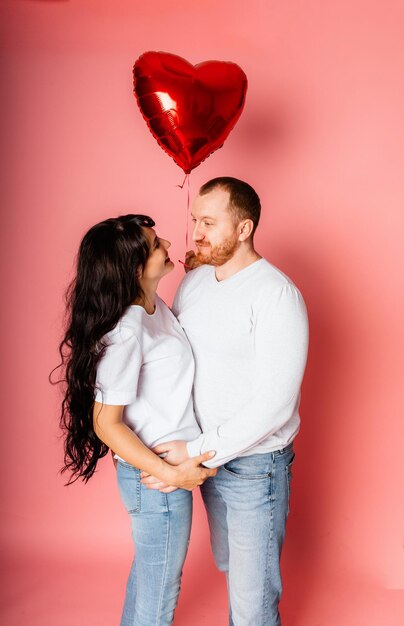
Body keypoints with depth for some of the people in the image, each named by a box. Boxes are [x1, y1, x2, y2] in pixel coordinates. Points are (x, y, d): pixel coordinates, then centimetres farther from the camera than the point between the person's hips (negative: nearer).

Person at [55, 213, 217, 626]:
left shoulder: (155, 306, 0)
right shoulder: (126, 332, -27)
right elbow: (107, 424, -23)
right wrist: (171, 474, -24)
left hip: (169, 463, 9)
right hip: (156, 478, -9)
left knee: (148, 568, 28)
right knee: (161, 590, 13)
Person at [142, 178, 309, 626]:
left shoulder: (277, 295, -21)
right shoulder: (193, 281, 2)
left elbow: (275, 403, -25)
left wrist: (198, 453, -25)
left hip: (255, 464, -7)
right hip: (205, 456, 7)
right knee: (229, 567, 25)